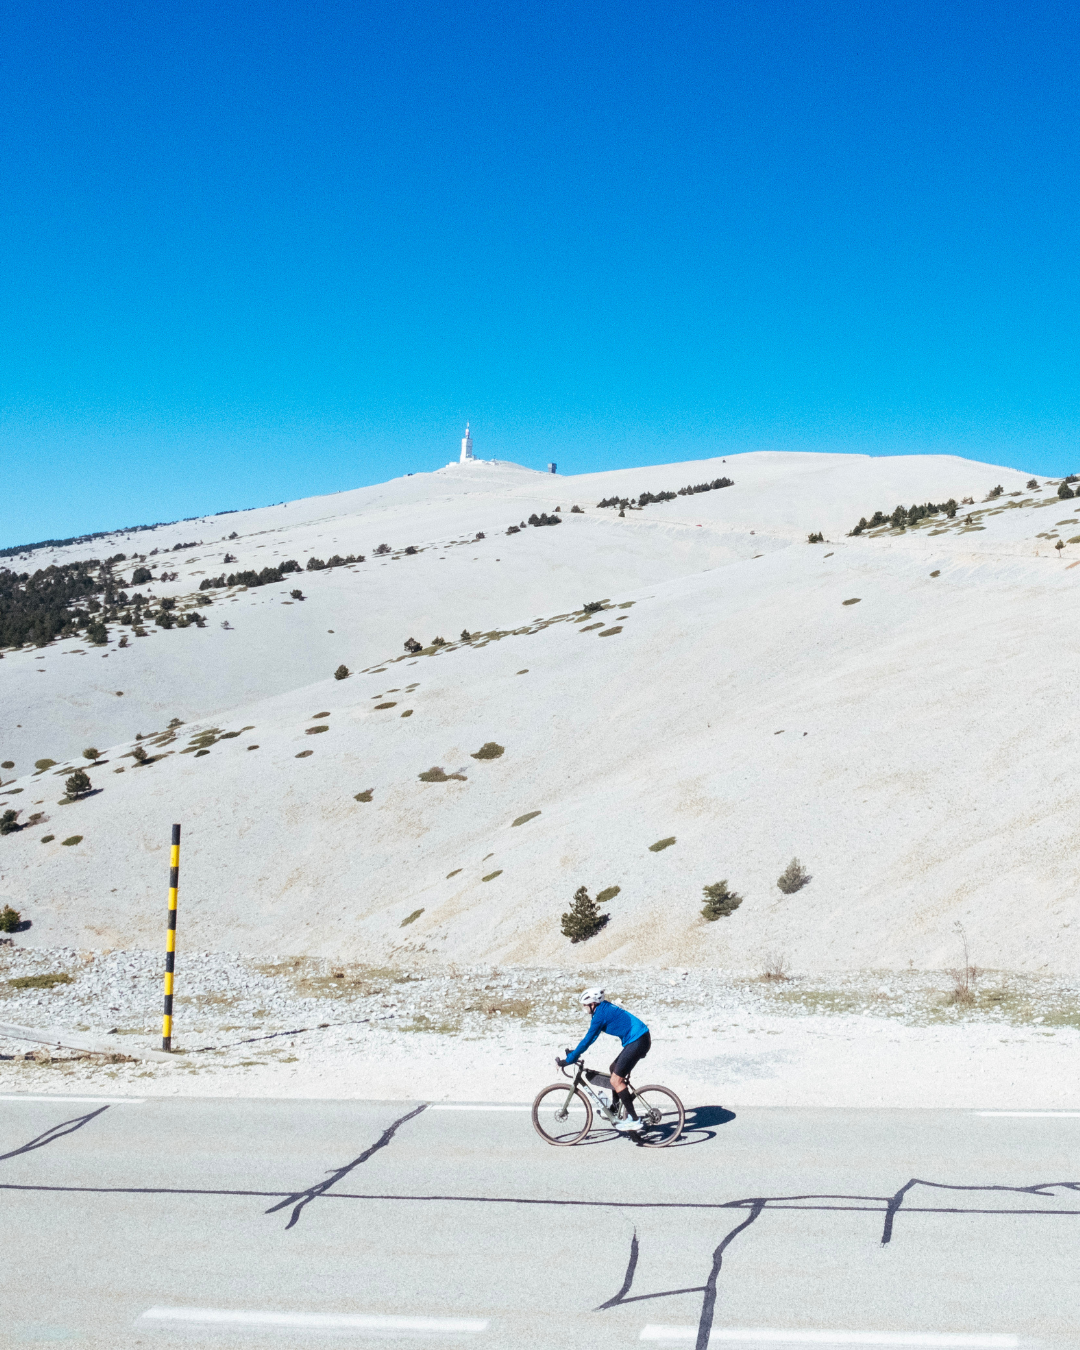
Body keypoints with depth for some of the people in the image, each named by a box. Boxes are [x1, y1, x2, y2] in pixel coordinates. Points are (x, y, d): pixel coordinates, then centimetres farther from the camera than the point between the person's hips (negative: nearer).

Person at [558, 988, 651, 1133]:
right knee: (614, 1070, 21)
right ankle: (615, 1109, 31)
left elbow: (588, 1040, -14)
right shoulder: (605, 1008, 15)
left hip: (637, 1042, -10)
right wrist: (574, 1051, 25)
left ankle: (634, 1120, -8)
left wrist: (568, 1060, -8)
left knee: (616, 1080, -8)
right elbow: (590, 1035, 25)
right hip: (641, 1040, 10)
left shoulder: (600, 1014, -14)